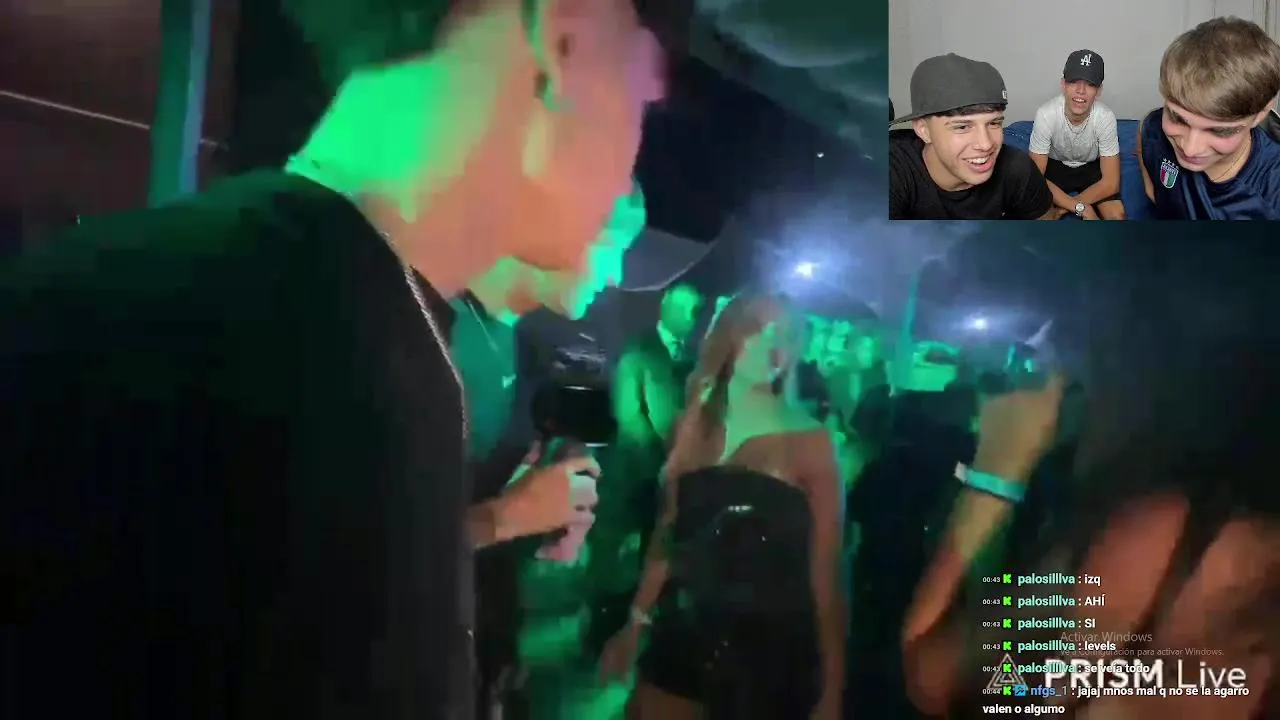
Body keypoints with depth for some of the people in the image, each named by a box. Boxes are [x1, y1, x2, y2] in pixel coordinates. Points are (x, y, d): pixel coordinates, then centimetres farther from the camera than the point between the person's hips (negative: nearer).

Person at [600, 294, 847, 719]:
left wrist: (831, 685, -7)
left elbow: (825, 568, -7)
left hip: (771, 648, -3)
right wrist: (636, 624, 12)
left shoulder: (809, 441, -6)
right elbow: (668, 535, 10)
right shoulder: (695, 425, 4)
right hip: (681, 636, 3)